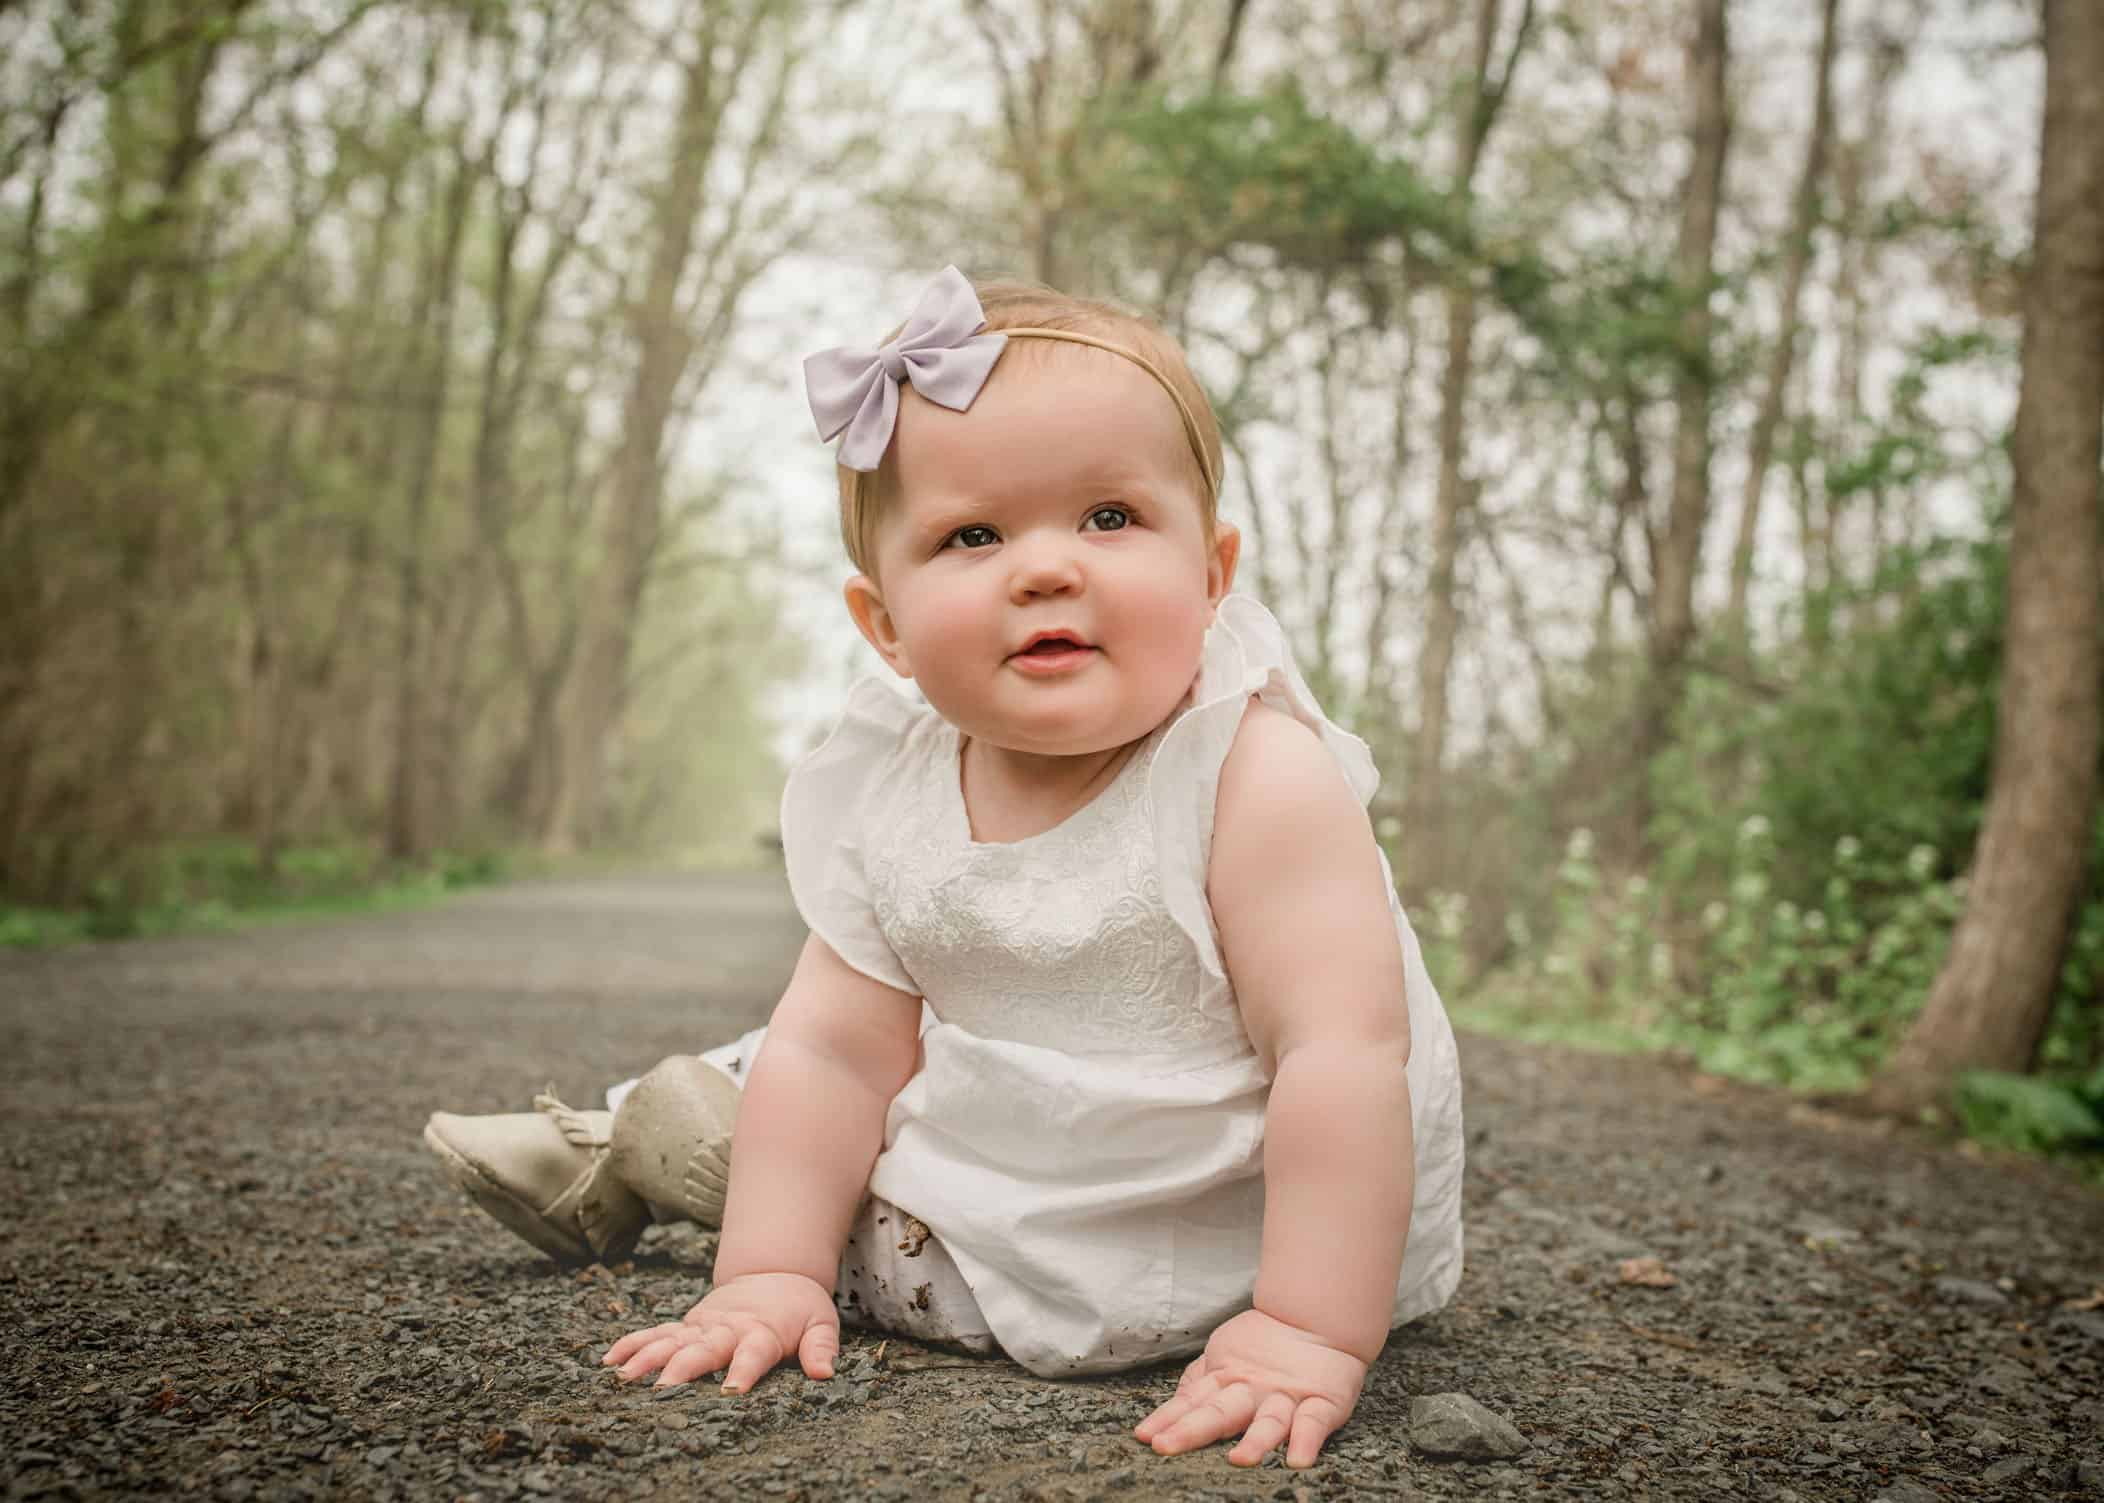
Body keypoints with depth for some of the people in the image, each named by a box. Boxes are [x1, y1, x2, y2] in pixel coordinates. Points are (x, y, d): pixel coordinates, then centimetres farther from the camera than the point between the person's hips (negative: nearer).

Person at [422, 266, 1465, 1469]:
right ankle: (609, 1158, 41)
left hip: (1214, 1262, -5)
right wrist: (771, 1271, -12)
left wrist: (1314, 1334, -32)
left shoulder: (1262, 780, -25)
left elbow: (1345, 1058, -29)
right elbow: (838, 1050, -4)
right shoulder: (897, 804, -8)